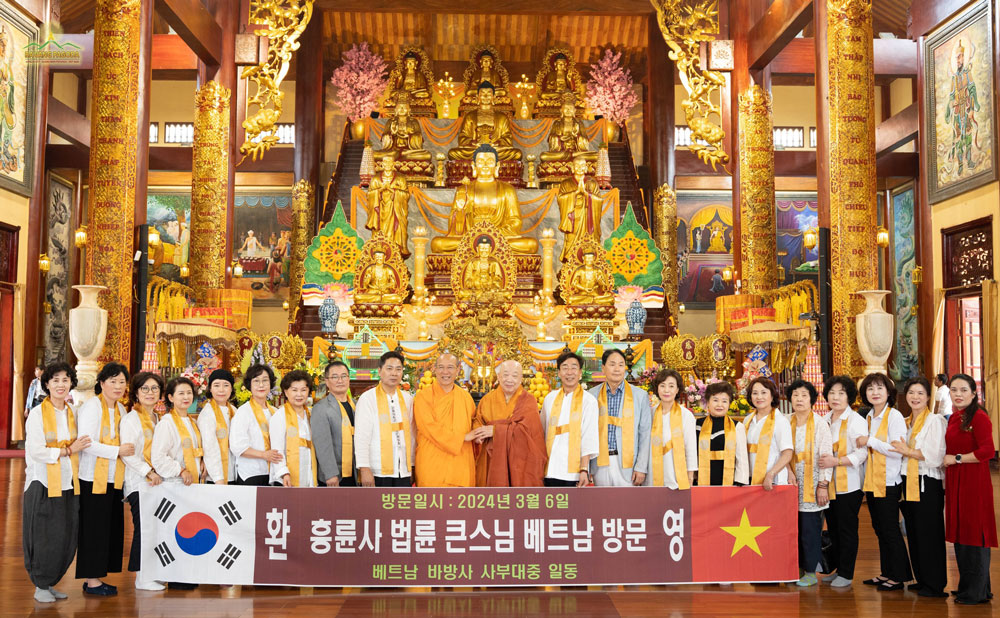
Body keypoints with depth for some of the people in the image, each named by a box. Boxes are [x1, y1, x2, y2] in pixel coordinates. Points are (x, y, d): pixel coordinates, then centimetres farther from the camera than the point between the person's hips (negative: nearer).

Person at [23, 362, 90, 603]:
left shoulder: (72, 413, 12)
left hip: (68, 485, 5)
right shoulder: (37, 413, -6)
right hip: (43, 485, -5)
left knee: (66, 541, 6)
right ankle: (40, 587, 14)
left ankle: (50, 583, 21)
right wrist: (69, 450, -13)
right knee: (46, 539, -1)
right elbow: (36, 451, -13)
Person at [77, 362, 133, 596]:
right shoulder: (91, 407, -10)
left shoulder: (120, 409, 14)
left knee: (111, 529, 9)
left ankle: (95, 577, 18)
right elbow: (85, 443, -19)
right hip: (93, 479, -8)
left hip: (114, 480, 8)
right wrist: (117, 451, -17)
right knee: (94, 530, -2)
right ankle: (91, 580, 7)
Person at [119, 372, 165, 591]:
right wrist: (149, 472, -16)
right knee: (143, 528, -8)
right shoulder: (131, 418, -6)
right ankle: (141, 577, -1)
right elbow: (127, 453, -14)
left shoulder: (157, 419, 18)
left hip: (156, 481, 7)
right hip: (138, 482, -7)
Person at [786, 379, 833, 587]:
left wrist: (823, 485, -12)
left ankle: (811, 572, 6)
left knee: (810, 528, -3)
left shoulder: (820, 423, -4)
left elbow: (826, 455, -7)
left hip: (812, 485, -4)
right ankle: (797, 568, 15)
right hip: (792, 484, 4)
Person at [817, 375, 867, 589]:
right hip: (829, 483, 7)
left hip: (849, 485, -6)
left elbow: (862, 453, -15)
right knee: (833, 528, 13)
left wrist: (836, 461, -22)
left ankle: (846, 574, 8)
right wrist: (822, 461, 9)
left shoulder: (855, 421, -8)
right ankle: (834, 569, 23)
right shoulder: (825, 420, 13)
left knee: (847, 529, 0)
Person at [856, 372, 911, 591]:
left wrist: (870, 441, -16)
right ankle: (886, 573, 22)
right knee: (880, 529, 13)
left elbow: (898, 450, -19)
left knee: (891, 530, -1)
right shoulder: (869, 417, 12)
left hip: (888, 483, -8)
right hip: (871, 483, 8)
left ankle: (898, 577, 8)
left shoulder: (894, 416, -10)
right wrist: (864, 483, 17)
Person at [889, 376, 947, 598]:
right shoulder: (905, 422, 15)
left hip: (928, 484, -8)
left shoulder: (935, 420, -7)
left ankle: (935, 584, 4)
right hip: (908, 483, 8)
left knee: (930, 534, -3)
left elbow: (935, 455, -15)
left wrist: (909, 452, -12)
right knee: (913, 533, 12)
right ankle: (921, 580, 21)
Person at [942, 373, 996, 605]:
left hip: (974, 482, -8)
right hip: (955, 482, 8)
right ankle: (966, 585, 24)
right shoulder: (953, 417, 13)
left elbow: (987, 451, -20)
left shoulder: (979, 417, -12)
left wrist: (956, 459, -14)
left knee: (974, 534, -1)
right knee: (960, 534, 13)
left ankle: (977, 592, 8)